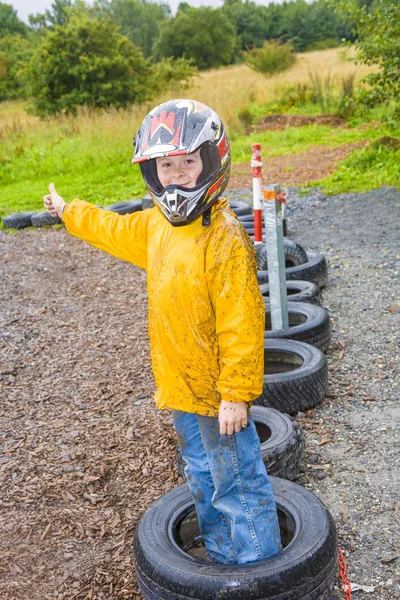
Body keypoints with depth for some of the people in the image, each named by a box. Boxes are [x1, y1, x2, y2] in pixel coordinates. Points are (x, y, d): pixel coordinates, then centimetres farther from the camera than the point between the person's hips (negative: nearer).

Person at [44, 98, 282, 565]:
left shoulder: (225, 239, -23)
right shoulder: (155, 224, 3)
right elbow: (116, 231, 26)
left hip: (217, 392, -9)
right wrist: (70, 212, 38)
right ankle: (221, 557, 42)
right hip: (179, 387, 9)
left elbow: (240, 324, -24)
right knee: (203, 478, 23)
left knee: (237, 483, 5)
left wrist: (236, 393, -22)